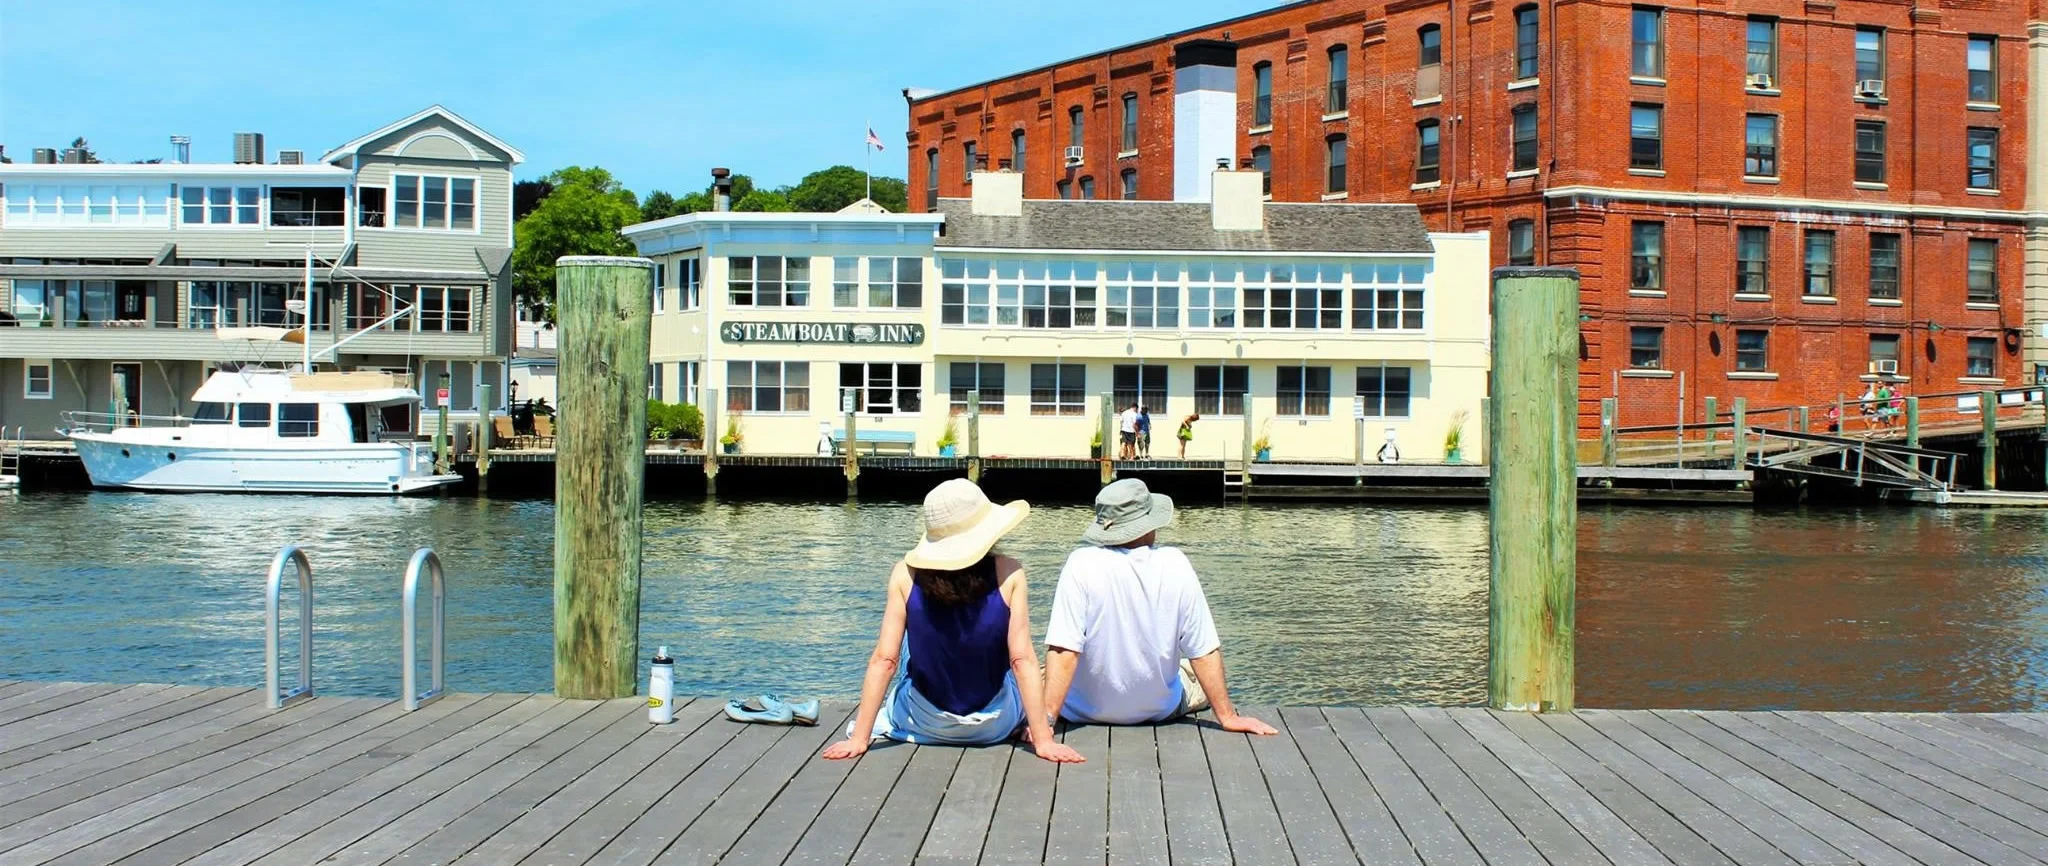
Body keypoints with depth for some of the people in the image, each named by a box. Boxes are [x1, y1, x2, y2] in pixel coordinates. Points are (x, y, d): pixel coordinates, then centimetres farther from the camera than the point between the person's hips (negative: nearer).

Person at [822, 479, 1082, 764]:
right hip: (996, 727, 0)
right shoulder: (1009, 574, -18)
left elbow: (883, 660, -15)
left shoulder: (906, 574, -15)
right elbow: (1023, 660, -19)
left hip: (923, 725, 0)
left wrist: (858, 739, -10)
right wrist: (1044, 740, -15)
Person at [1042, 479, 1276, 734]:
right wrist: (1227, 716, -4)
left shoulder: (1082, 564, -21)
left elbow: (1064, 652, -26)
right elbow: (1204, 651, -12)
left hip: (1086, 712, -2)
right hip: (1159, 711, 2)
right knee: (1204, 680, 33)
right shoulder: (1175, 564, -15)